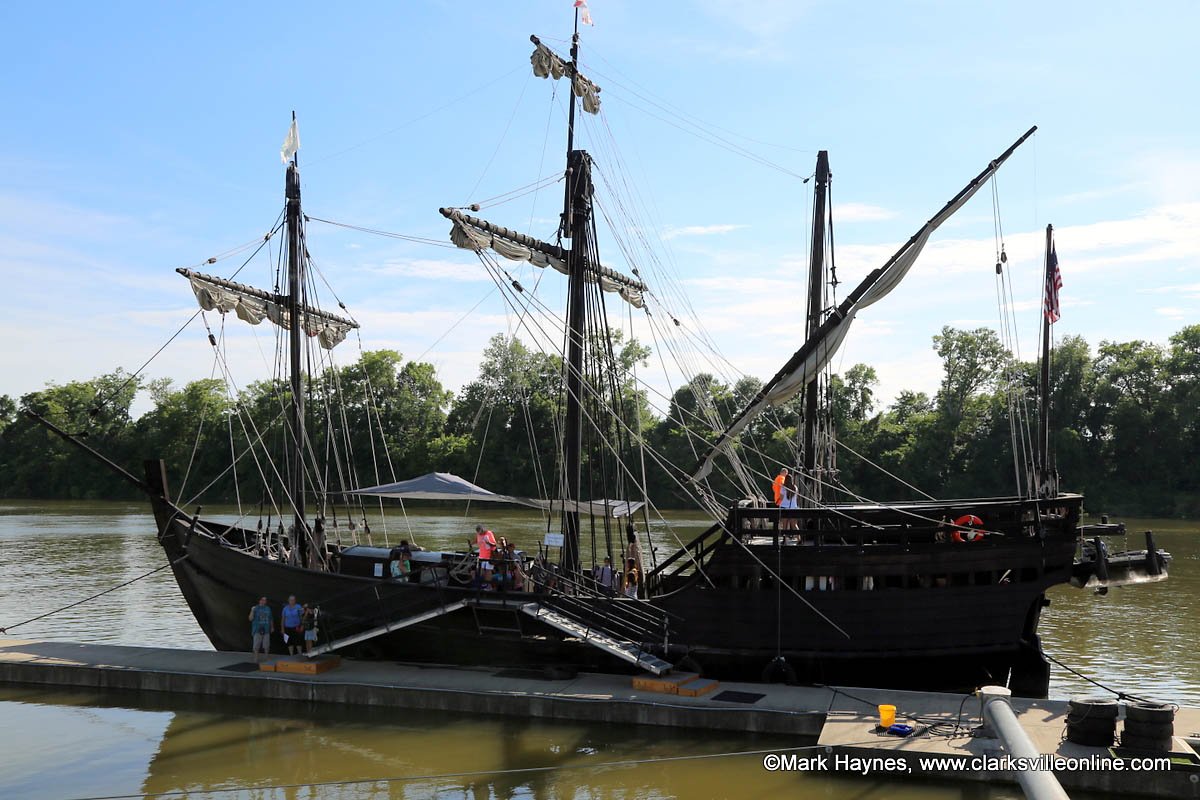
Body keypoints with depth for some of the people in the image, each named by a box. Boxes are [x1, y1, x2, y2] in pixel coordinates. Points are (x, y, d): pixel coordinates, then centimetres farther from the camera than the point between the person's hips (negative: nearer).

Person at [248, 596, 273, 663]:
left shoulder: (268, 608, 9)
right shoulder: (255, 608, -3)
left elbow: (271, 619, 16)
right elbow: (250, 619, -9)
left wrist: (272, 627, 12)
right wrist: (252, 611, -22)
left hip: (266, 630, 3)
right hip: (257, 630, -3)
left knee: (266, 645, 4)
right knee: (256, 646, -6)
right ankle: (256, 660, 0)